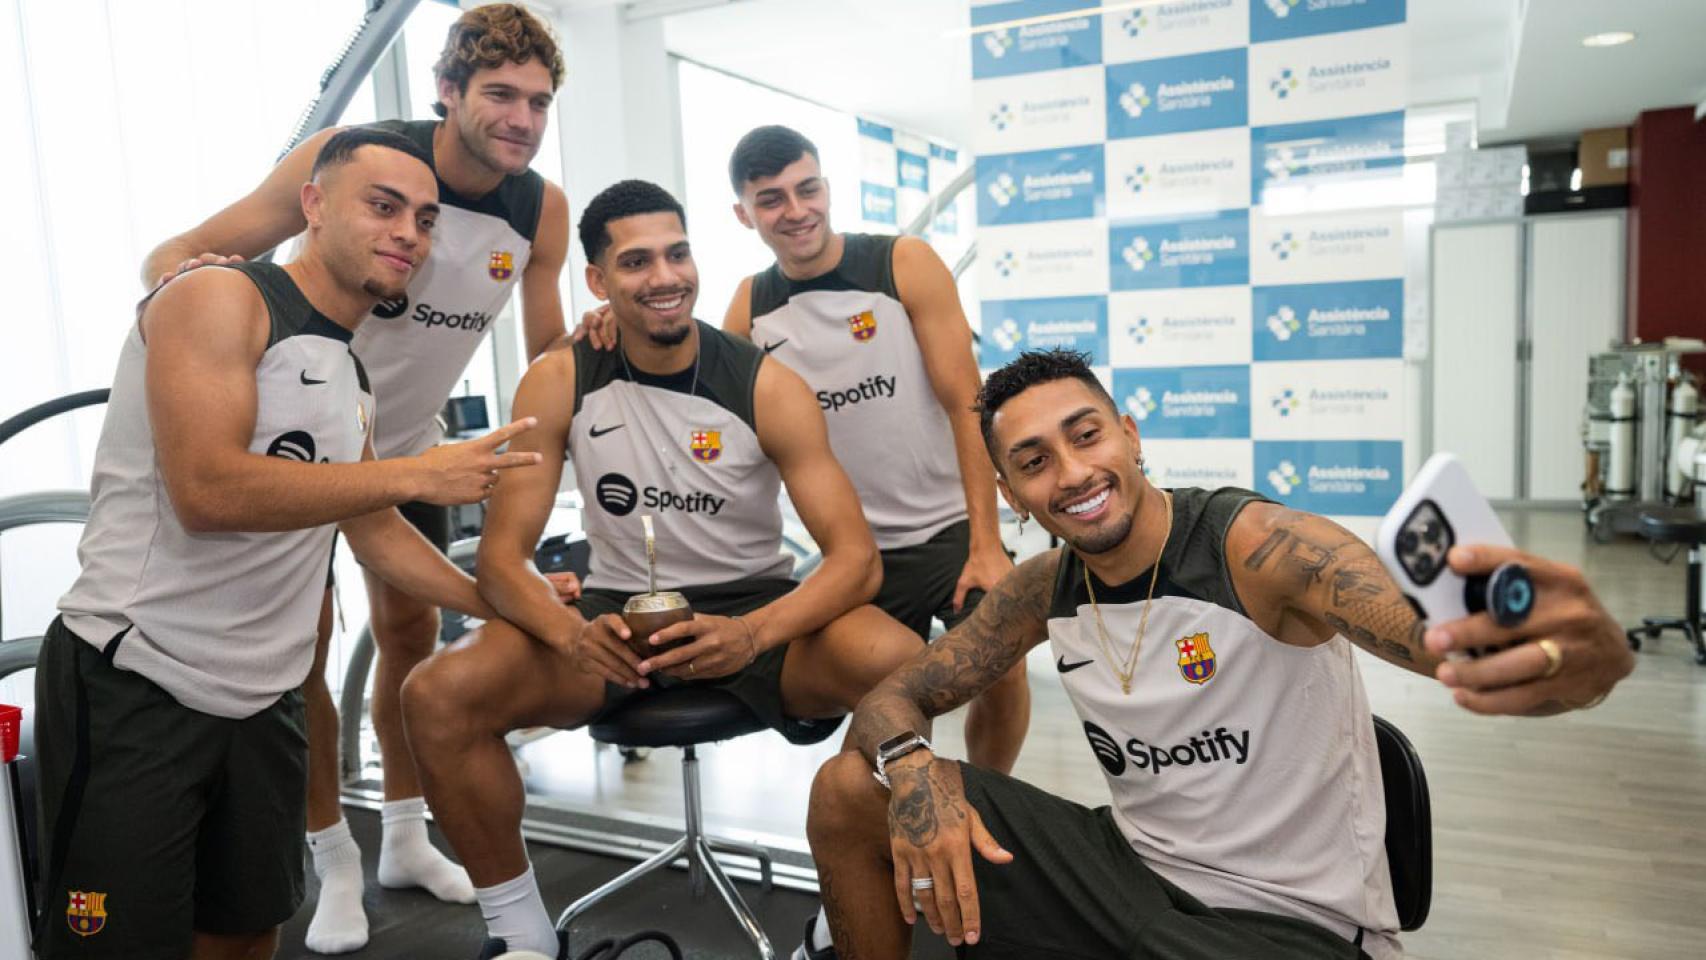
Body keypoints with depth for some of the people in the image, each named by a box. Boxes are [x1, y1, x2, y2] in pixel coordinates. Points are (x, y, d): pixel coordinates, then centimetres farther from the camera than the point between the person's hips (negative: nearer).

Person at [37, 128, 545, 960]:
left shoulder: (353, 378, 12)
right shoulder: (218, 298, -12)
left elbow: (373, 533, 19)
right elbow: (207, 491, -25)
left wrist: (499, 606, 17)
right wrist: (417, 474, -20)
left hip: (263, 700, 8)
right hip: (131, 683, -7)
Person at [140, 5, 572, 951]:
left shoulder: (542, 211, -13)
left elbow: (545, 358, 0)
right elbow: (177, 253, -22)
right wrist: (186, 284, -44)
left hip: (407, 443, 4)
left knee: (411, 634, 11)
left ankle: (405, 838, 29)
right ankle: (335, 863, 17)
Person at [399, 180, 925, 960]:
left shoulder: (767, 385, -12)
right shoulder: (558, 383, -8)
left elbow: (855, 557, -17)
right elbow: (502, 557, -9)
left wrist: (751, 634, -37)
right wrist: (573, 633, -31)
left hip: (754, 607, -1)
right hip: (619, 613, 2)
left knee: (897, 662, -32)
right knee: (436, 697, -22)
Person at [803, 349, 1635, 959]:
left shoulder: (1259, 547, -21)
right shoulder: (1044, 589, -3)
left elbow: (1455, 641, -37)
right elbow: (893, 699, 3)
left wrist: (1578, 651, -62)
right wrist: (911, 768, -22)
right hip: (1130, 868, 6)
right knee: (848, 795, -3)